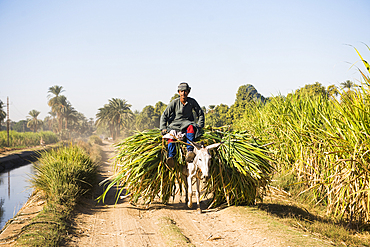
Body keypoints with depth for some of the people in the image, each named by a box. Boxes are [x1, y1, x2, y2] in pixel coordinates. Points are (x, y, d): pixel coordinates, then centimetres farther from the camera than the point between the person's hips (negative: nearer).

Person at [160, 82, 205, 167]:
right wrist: (163, 128, -12)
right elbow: (164, 115, -1)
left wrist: (200, 125, 1)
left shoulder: (192, 102, 1)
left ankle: (189, 152, -53)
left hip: (187, 122, 0)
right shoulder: (174, 102, -2)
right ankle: (171, 157, -48)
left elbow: (201, 114, 13)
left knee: (191, 127, -37)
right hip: (175, 123, 0)